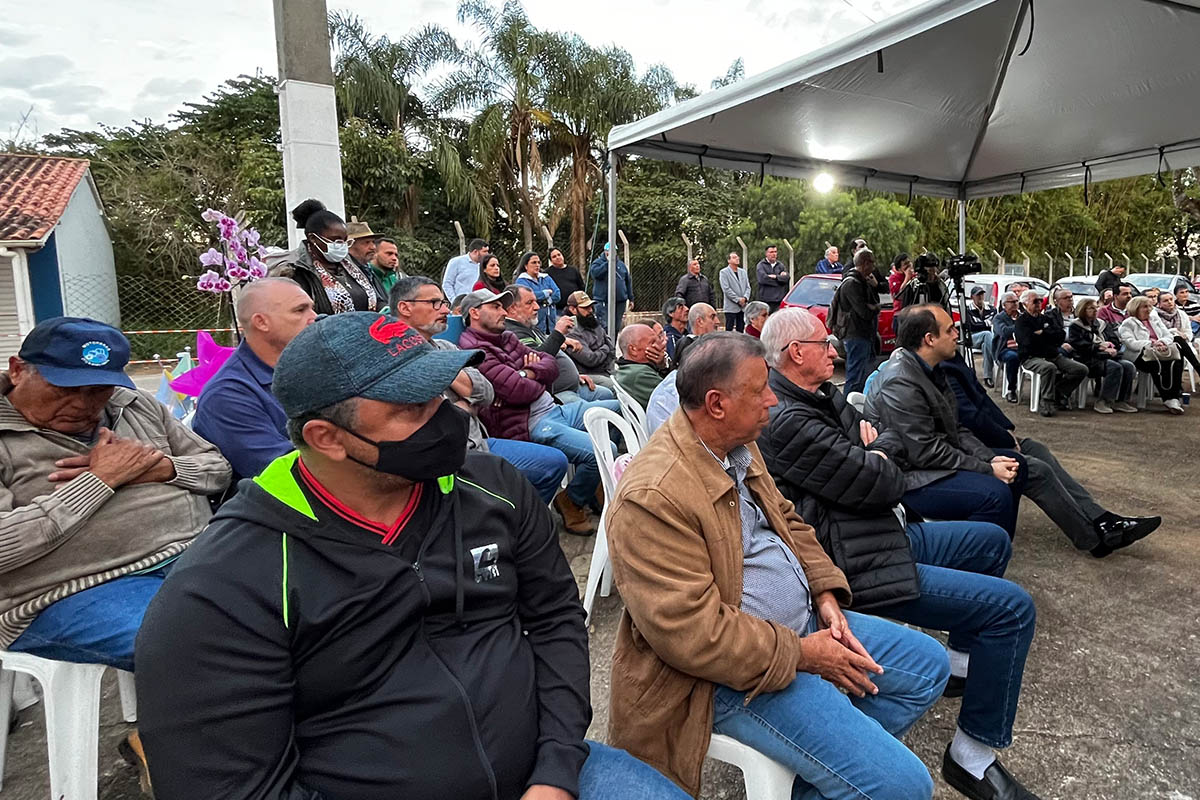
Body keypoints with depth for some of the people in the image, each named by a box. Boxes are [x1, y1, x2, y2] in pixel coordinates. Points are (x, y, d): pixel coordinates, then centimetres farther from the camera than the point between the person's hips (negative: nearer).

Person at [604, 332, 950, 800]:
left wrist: (824, 594, 0)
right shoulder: (652, 497, -28)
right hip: (739, 672, -9)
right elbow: (695, 635, -28)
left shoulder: (739, 446, 3)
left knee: (928, 665, 17)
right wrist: (802, 654, -18)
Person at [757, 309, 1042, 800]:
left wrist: (877, 452, -9)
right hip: (858, 567, -11)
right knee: (1013, 607, -13)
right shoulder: (787, 422, -25)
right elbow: (882, 485, -23)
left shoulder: (822, 397, 9)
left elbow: (891, 442, 14)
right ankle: (972, 758, 2)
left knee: (993, 542, 25)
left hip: (878, 534, 11)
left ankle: (962, 664, 37)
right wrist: (878, 456, -1)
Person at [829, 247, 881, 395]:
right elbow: (865, 312, -24)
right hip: (856, 335, -11)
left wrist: (874, 287, 3)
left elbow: (875, 302, 18)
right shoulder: (852, 283, -18)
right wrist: (876, 308, -2)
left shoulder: (862, 281, 15)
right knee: (856, 377, -8)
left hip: (864, 334, 11)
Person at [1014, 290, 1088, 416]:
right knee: (1049, 367, -38)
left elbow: (1061, 336, 7)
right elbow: (1029, 340, -16)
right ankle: (1046, 403, -25)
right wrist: (1049, 336, 0)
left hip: (1054, 356, 7)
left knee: (1082, 369, -10)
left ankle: (1058, 393, 1)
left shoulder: (1047, 319, 21)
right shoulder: (1022, 321, 2)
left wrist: (1042, 333, -4)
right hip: (1032, 357, -7)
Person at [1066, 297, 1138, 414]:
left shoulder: (1100, 324, 25)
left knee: (1129, 366, -20)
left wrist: (1113, 348, -3)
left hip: (1106, 357, 7)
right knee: (1115, 367, -31)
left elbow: (1112, 340, 21)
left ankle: (1121, 401, -16)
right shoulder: (1075, 325, 4)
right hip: (1087, 359, -7)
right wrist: (1099, 346, -16)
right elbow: (1077, 344, -11)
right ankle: (1101, 402, -28)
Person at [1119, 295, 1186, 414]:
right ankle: (1169, 399, -37)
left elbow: (1169, 336, 19)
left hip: (1161, 352, 5)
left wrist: (1162, 342, -5)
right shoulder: (1128, 323, 10)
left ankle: (1175, 397, -33)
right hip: (1140, 356, -5)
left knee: (1177, 361, -30)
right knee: (1157, 365, -38)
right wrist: (1151, 344, -17)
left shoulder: (1155, 319, 29)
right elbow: (1131, 343, -6)